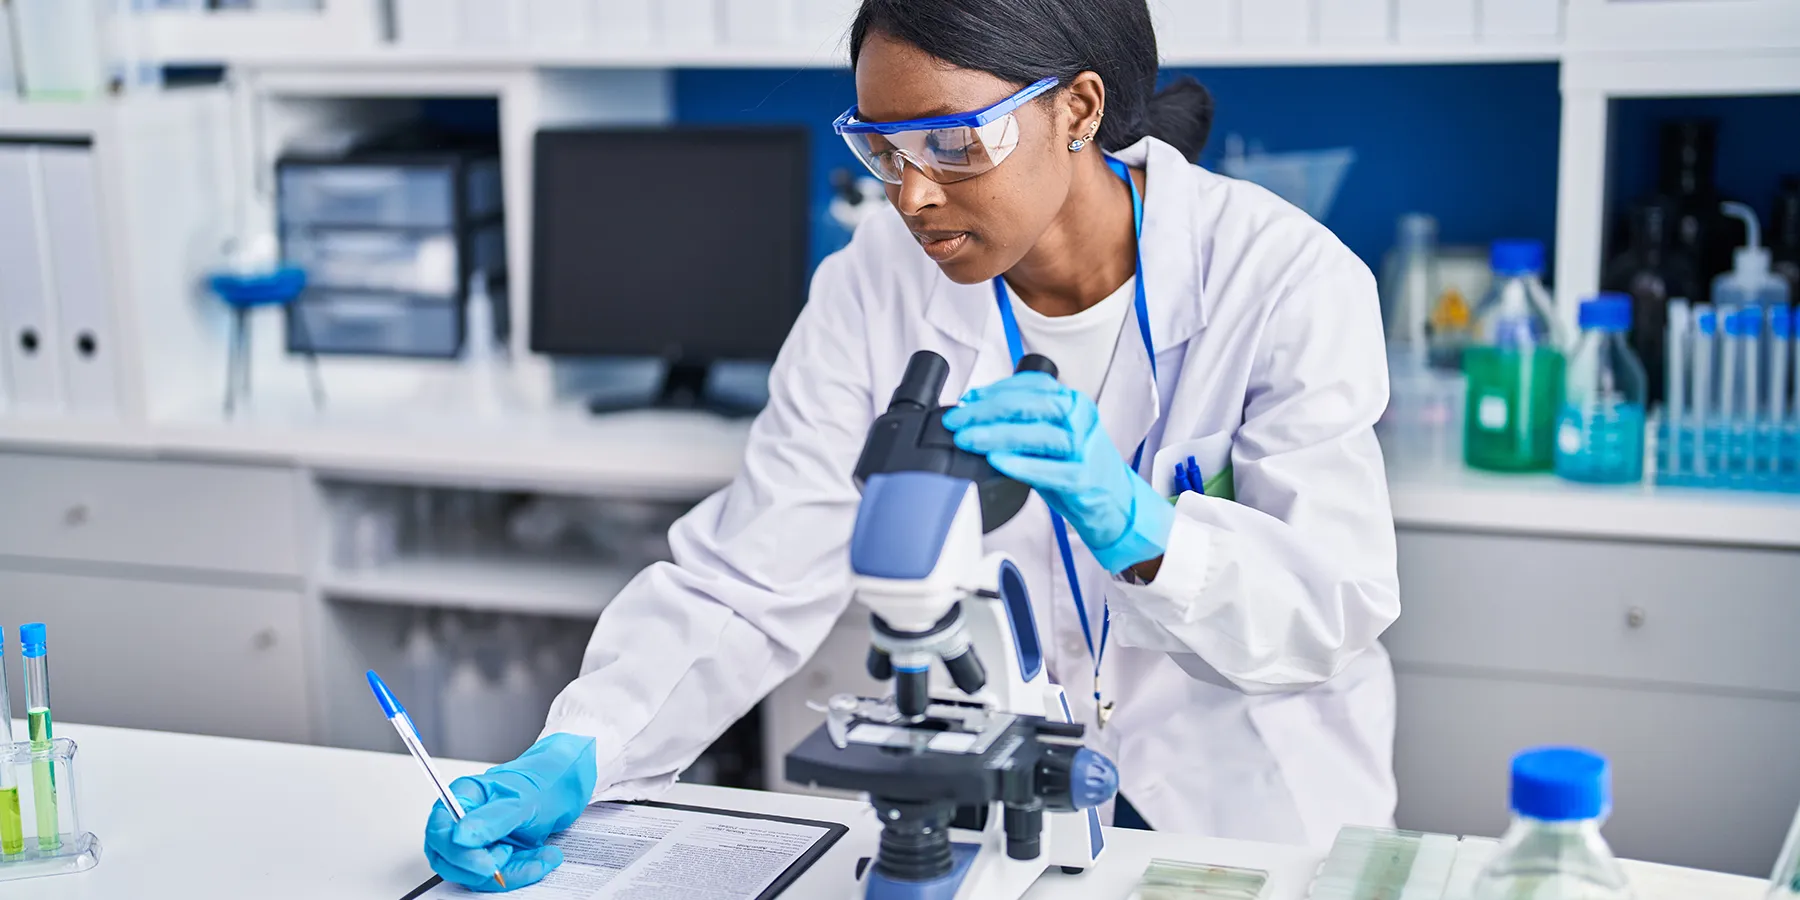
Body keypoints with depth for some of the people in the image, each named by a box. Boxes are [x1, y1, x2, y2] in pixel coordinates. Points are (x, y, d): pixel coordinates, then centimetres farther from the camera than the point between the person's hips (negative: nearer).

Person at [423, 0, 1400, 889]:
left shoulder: (1284, 277, -15)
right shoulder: (876, 288, -9)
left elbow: (1339, 608, -19)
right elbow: (747, 583, -11)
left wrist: (1134, 526, -39)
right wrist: (575, 759, -27)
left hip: (1252, 815, -1)